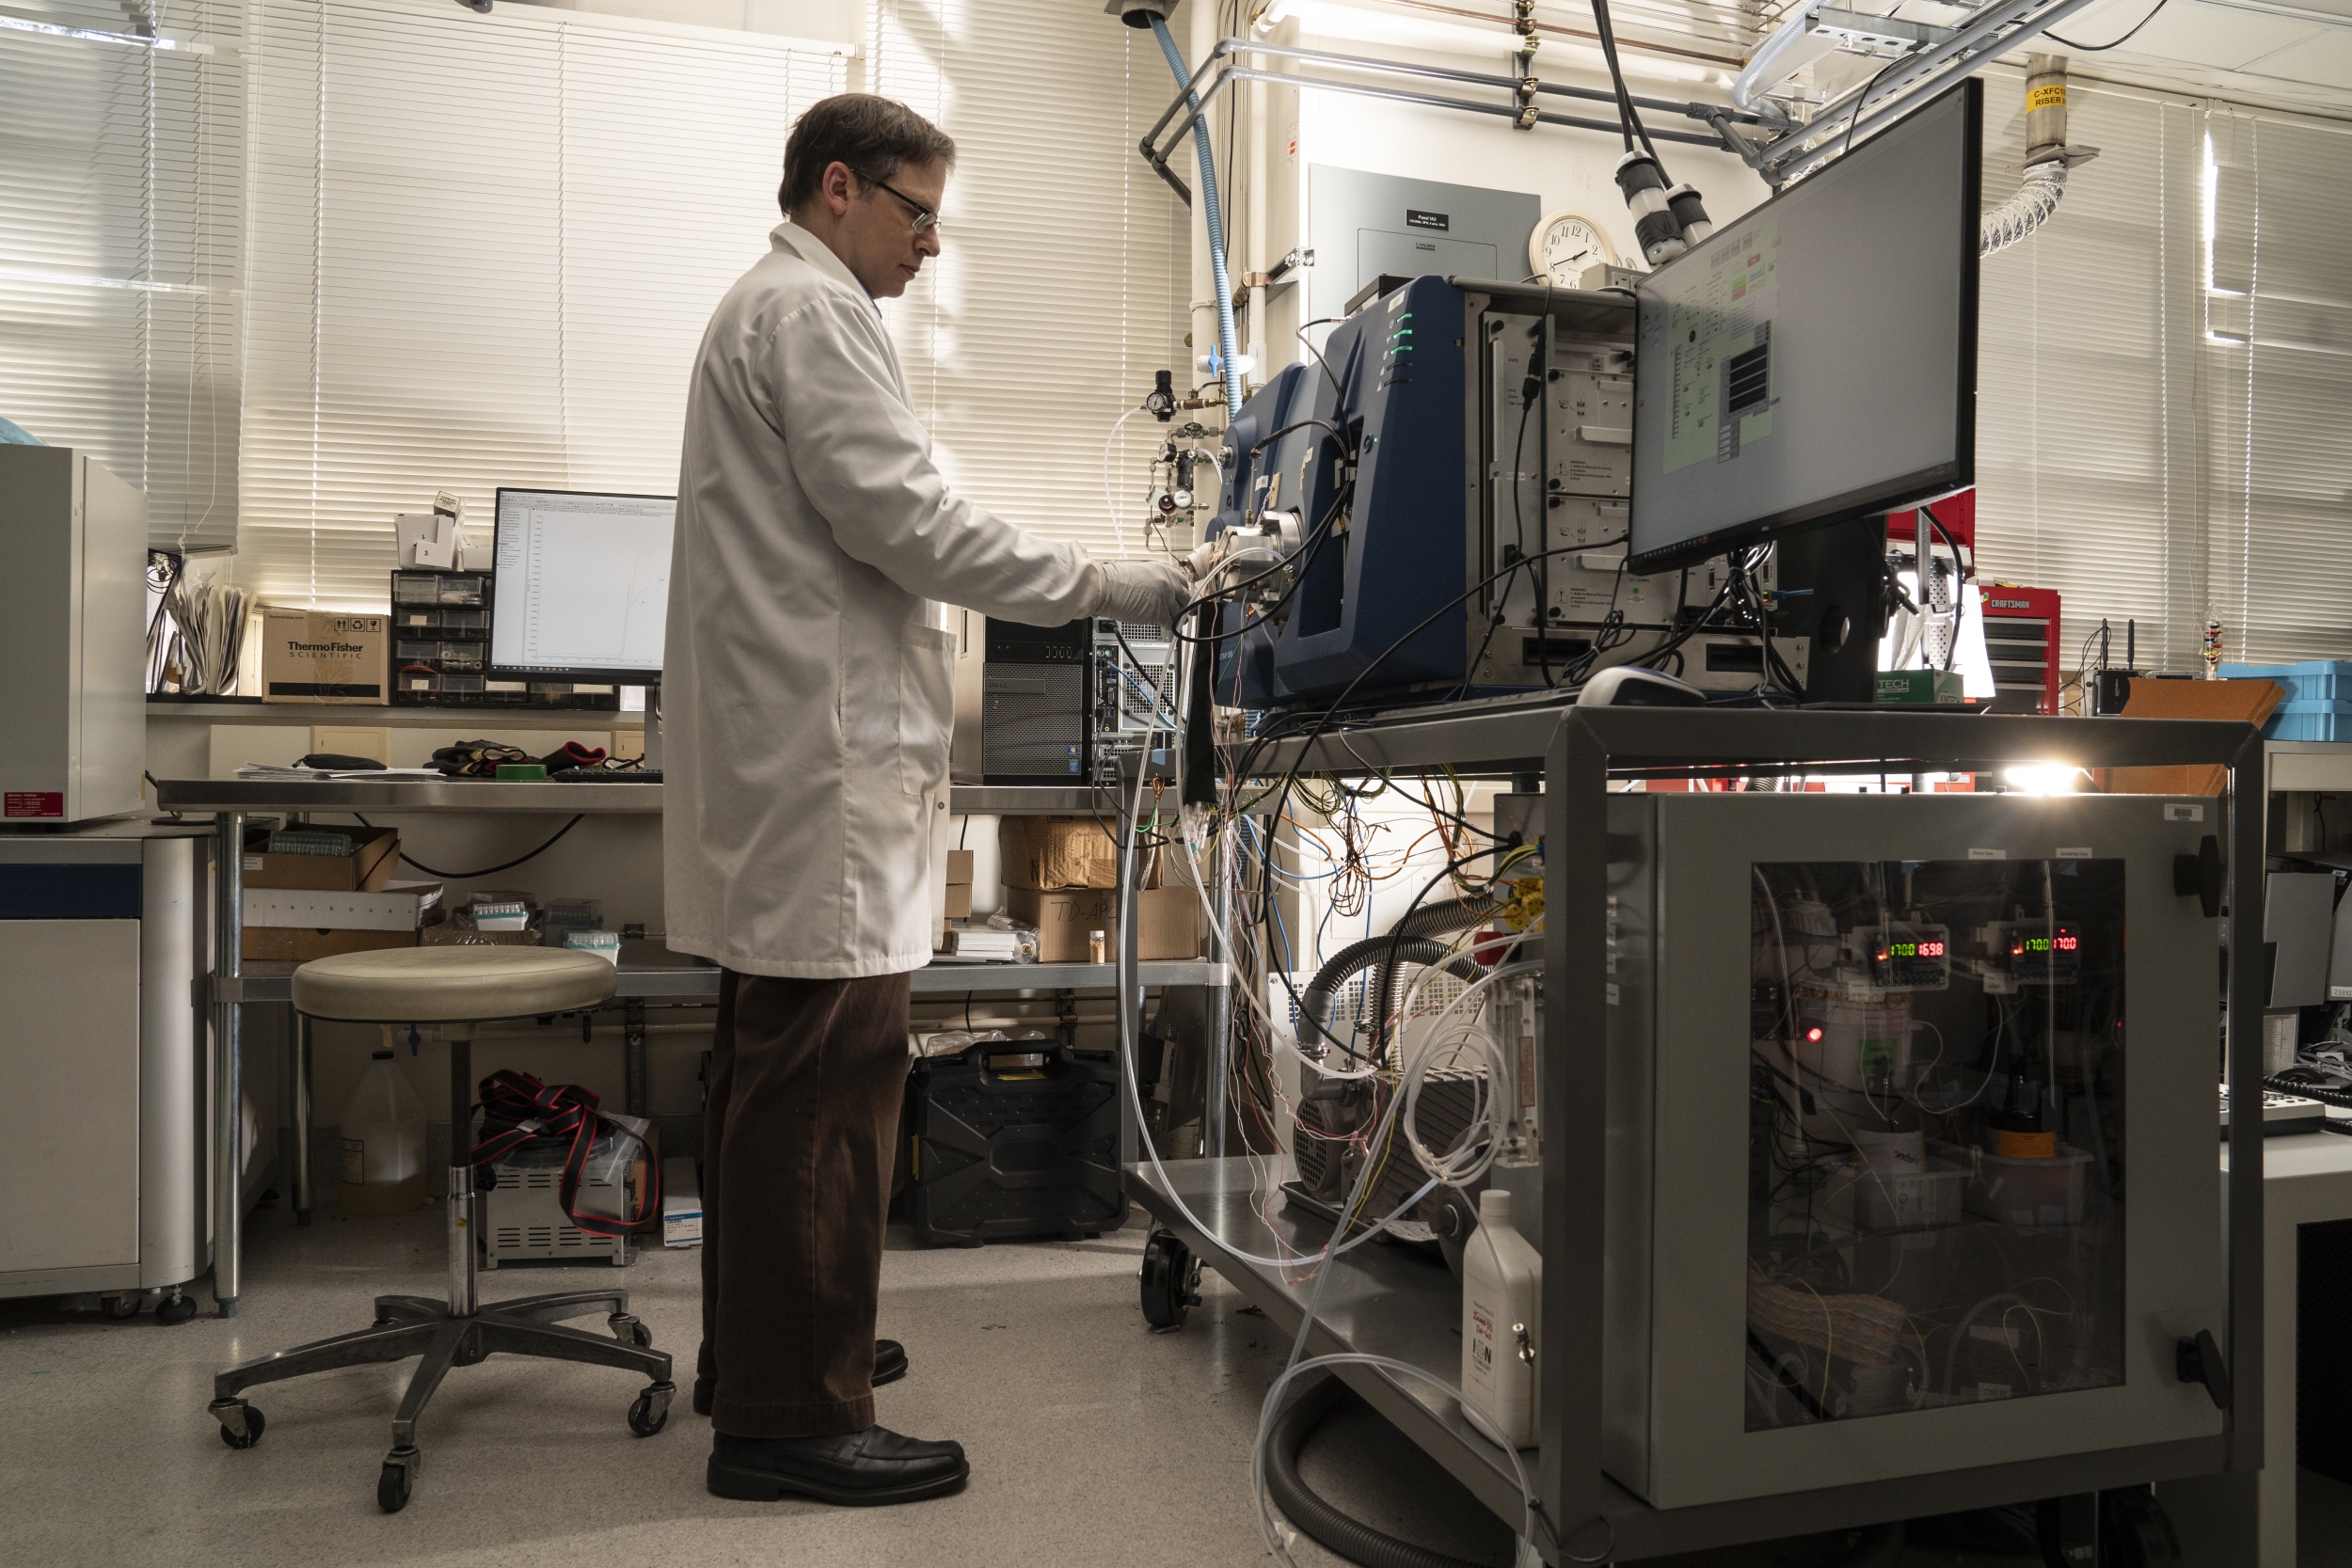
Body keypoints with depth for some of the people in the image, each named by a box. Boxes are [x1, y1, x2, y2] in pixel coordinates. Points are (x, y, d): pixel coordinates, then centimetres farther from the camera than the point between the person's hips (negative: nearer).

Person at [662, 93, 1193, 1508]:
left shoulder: (773, 309, 26)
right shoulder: (813, 312, -8)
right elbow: (903, 519, -18)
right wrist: (1104, 585, -11)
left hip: (786, 761, 12)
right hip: (822, 763, -12)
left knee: (780, 1078, 16)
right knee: (824, 1086, -8)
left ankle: (760, 1349, 29)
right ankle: (791, 1417, 1)